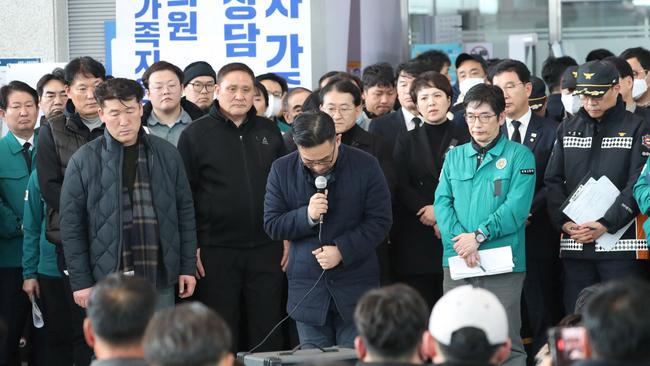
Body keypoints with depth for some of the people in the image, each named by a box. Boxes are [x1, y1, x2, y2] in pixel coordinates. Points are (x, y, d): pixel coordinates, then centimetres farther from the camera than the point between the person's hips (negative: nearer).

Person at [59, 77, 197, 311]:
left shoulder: (166, 154, 6)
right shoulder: (83, 161, -2)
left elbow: (184, 212, 11)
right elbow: (72, 225, 0)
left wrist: (188, 267, 8)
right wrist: (80, 281, -4)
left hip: (160, 280, 2)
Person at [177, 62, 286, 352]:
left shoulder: (269, 132, 11)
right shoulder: (196, 134, 0)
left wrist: (288, 238, 9)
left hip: (265, 250, 3)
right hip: (216, 250, -3)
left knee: (268, 336, 6)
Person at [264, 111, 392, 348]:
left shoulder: (366, 166, -5)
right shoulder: (282, 170, -1)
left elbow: (380, 221, -4)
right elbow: (272, 226, 1)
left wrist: (342, 250, -15)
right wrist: (307, 216, -17)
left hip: (355, 289, -1)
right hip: (308, 291, 2)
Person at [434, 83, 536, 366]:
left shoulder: (519, 156, 1)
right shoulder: (454, 157, 15)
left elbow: (517, 206, -9)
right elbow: (442, 202, 5)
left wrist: (479, 235, -15)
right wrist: (459, 239, -12)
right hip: (457, 261, 4)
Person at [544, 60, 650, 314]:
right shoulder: (568, 129, 14)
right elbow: (553, 181, 11)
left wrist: (606, 224, -16)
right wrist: (563, 222, -5)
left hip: (620, 242, -4)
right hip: (574, 243, 4)